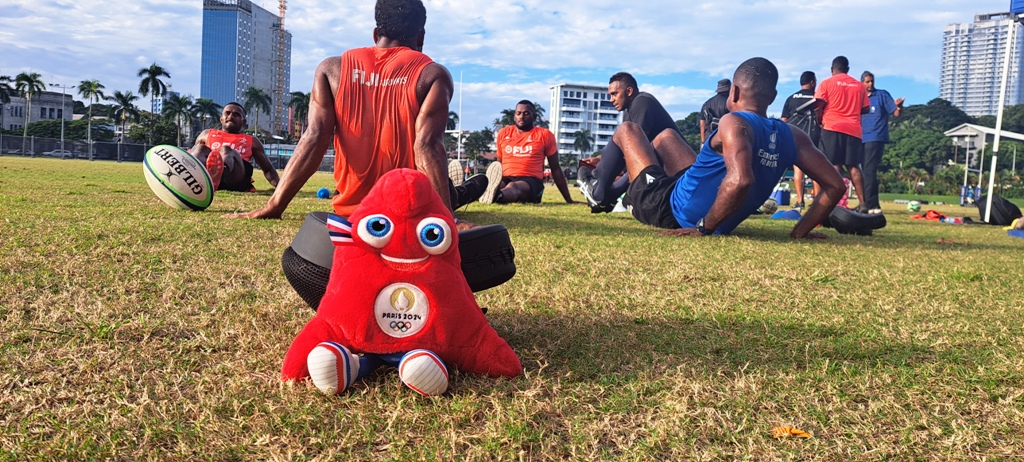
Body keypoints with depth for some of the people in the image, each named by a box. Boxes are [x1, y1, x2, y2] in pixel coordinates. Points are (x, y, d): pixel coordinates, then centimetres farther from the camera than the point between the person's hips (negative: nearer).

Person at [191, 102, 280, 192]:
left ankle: (222, 171, -69)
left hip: (237, 180, -1)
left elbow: (268, 169, 30)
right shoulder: (207, 134, 35)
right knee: (201, 148, -28)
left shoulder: (251, 141, 33)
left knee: (226, 149, -31)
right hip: (205, 177, 1)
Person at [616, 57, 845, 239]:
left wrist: (703, 228, -32)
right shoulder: (793, 137, -6)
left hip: (670, 211, -7)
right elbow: (835, 185, -6)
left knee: (627, 129, 14)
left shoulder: (734, 123, -26)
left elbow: (739, 180, -44)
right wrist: (800, 232, 0)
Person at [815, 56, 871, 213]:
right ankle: (862, 203, 2)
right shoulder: (859, 85, 15)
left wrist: (820, 122, 11)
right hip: (854, 130, 3)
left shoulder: (827, 83, 3)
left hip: (832, 128, -3)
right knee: (853, 166, 6)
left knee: (834, 165, -6)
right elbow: (866, 109, 14)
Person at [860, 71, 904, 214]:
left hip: (876, 138, -6)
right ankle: (872, 204, 16)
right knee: (866, 171, 8)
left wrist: (899, 107, -25)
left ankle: (870, 205, -17)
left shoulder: (882, 94, 2)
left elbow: (896, 113, -4)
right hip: (861, 139, 6)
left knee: (869, 171, -15)